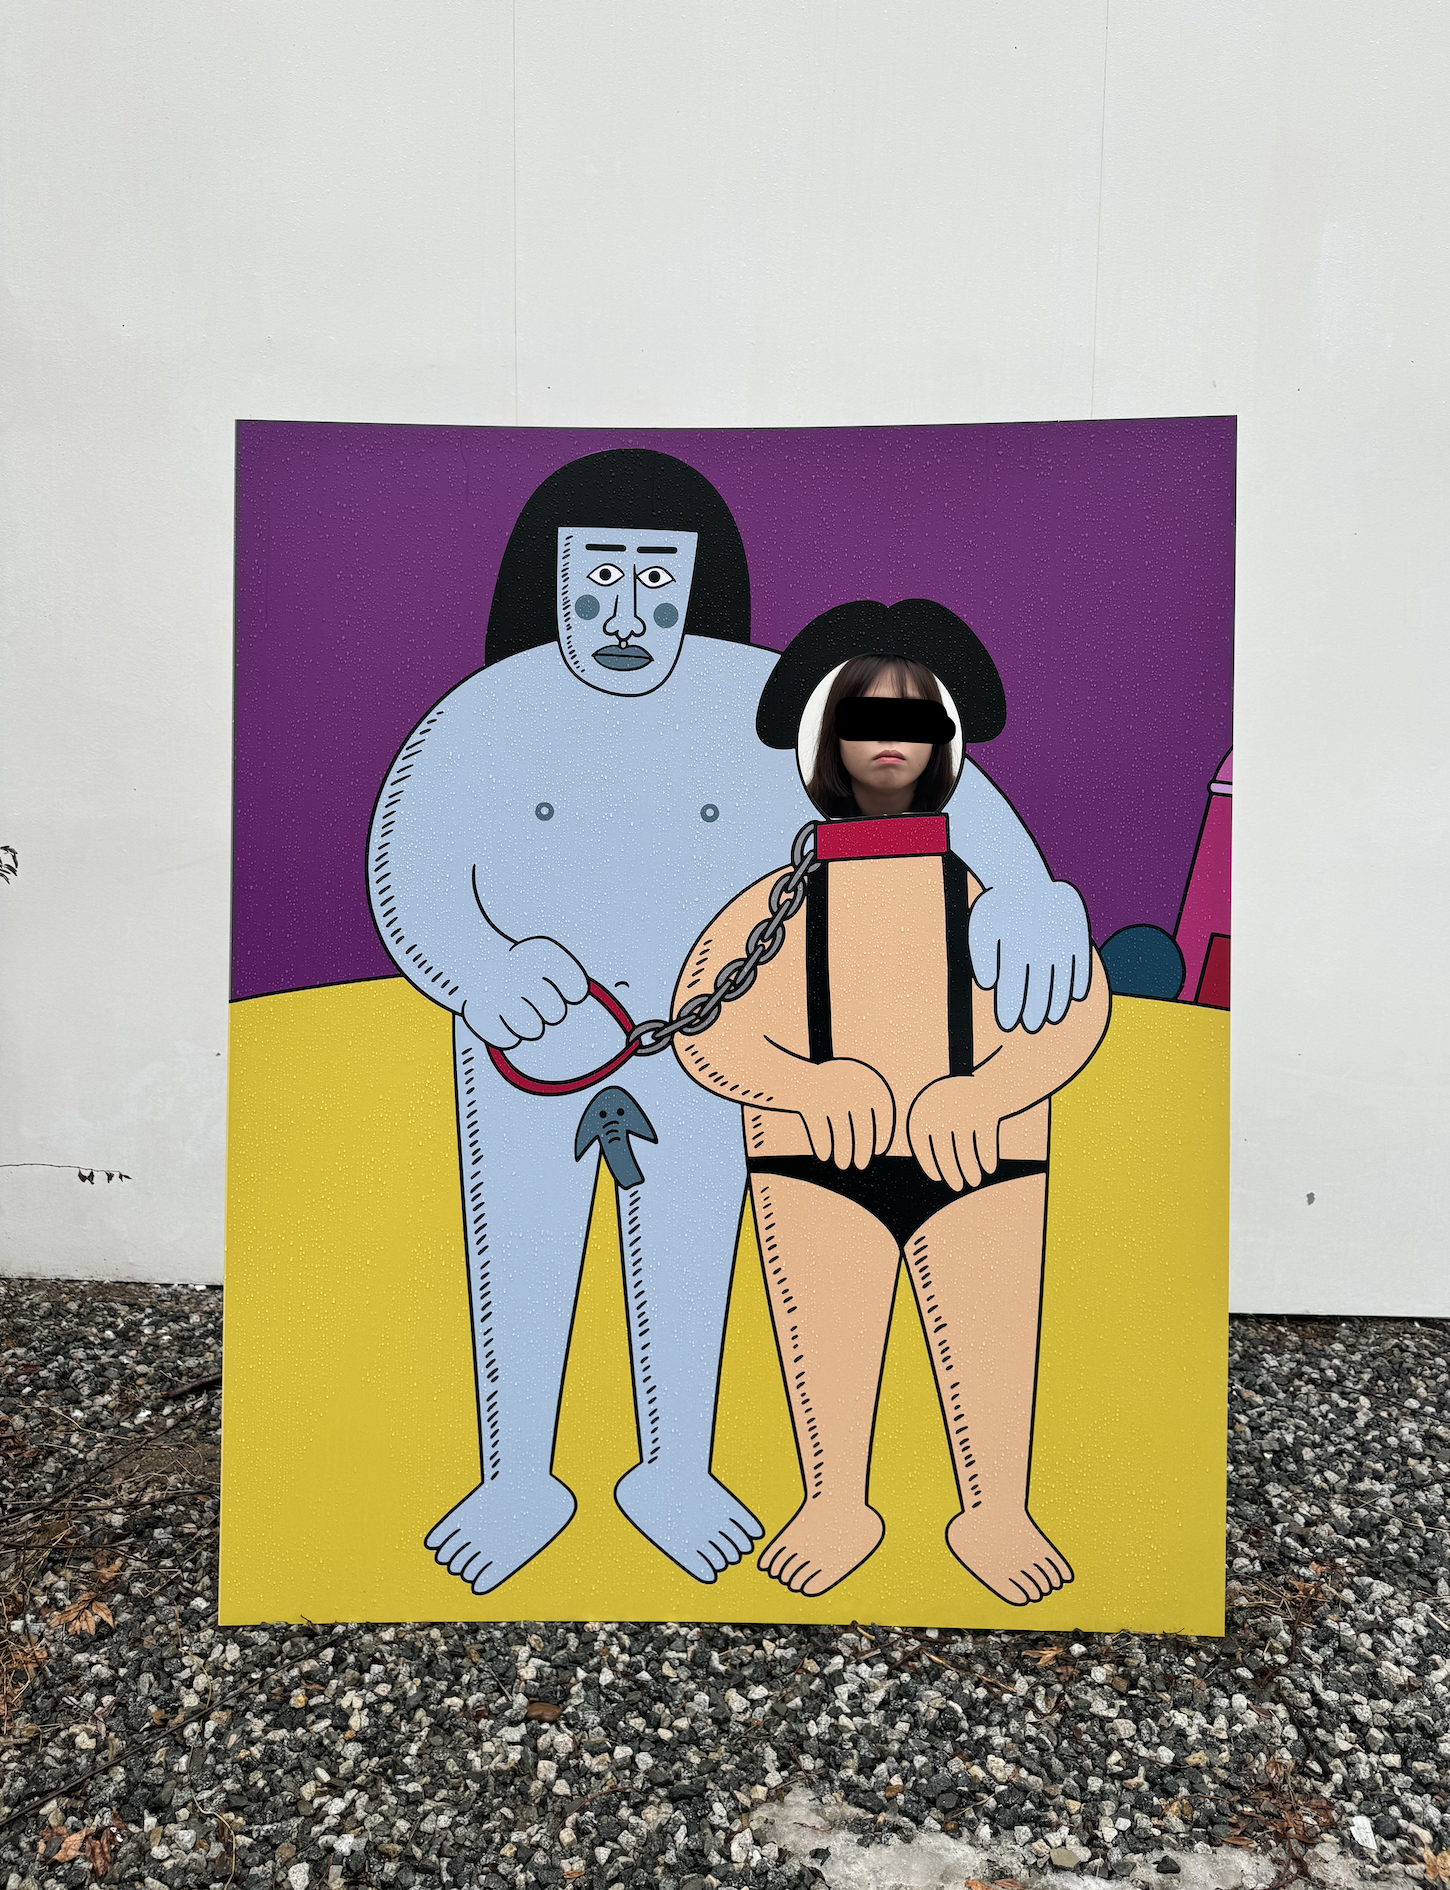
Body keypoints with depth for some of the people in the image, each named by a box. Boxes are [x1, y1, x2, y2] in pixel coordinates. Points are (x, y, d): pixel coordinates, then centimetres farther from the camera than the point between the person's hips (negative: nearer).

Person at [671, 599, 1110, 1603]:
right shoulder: (782, 863, 4)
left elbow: (1075, 999, -3)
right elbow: (707, 1021, -1)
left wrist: (981, 1094, -19)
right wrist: (808, 1084, -18)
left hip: (980, 1153, 1)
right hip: (813, 1156, 0)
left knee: (991, 1347, 6)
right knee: (823, 1351, 8)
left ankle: (998, 1514, 27)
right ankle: (837, 1508, 30)